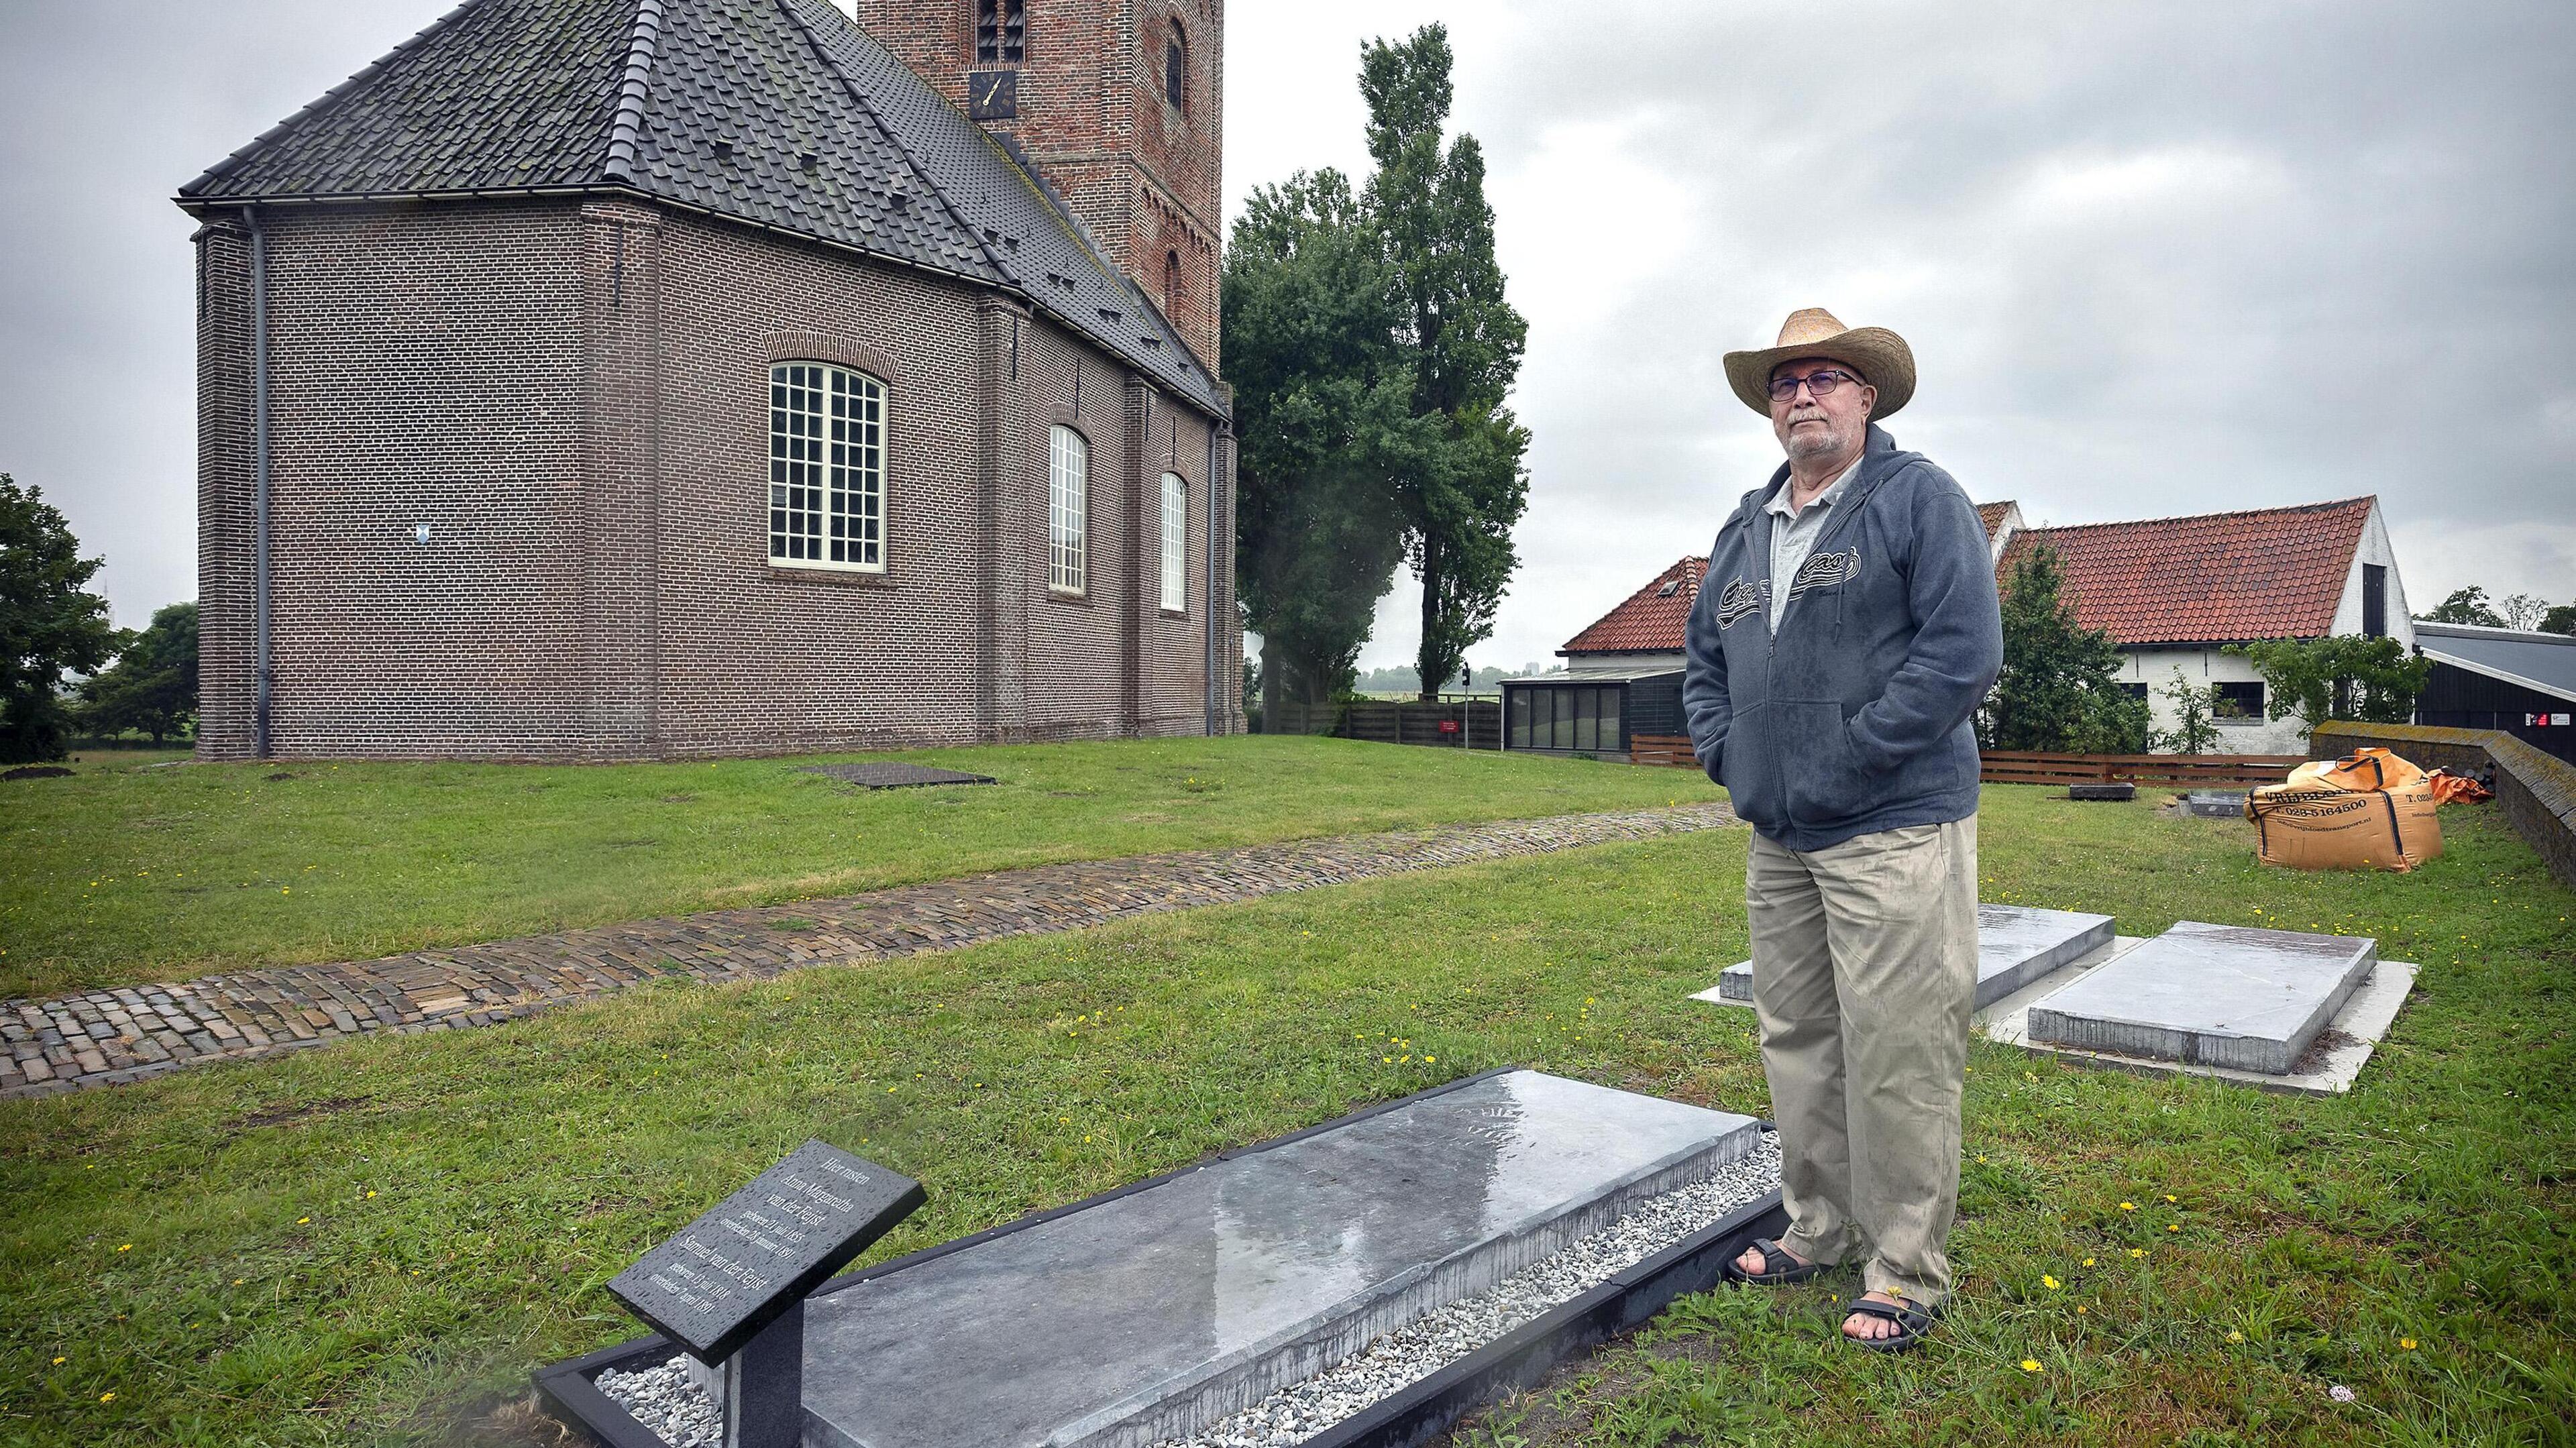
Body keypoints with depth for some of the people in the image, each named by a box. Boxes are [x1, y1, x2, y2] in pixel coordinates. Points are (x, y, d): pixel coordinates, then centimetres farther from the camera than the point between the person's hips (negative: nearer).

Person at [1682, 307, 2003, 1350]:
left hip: (1894, 833, -7)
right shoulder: (1745, 528, 17)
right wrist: (1728, 756, 6)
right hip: (1778, 838, 7)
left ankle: (1906, 1270, 13)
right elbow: (1703, 658, 23)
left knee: (1895, 1057, -2)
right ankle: (1819, 1229, 30)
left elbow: (1963, 652, -14)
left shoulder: (1920, 500, -4)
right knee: (1797, 1041, 14)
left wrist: (1845, 763, -17)